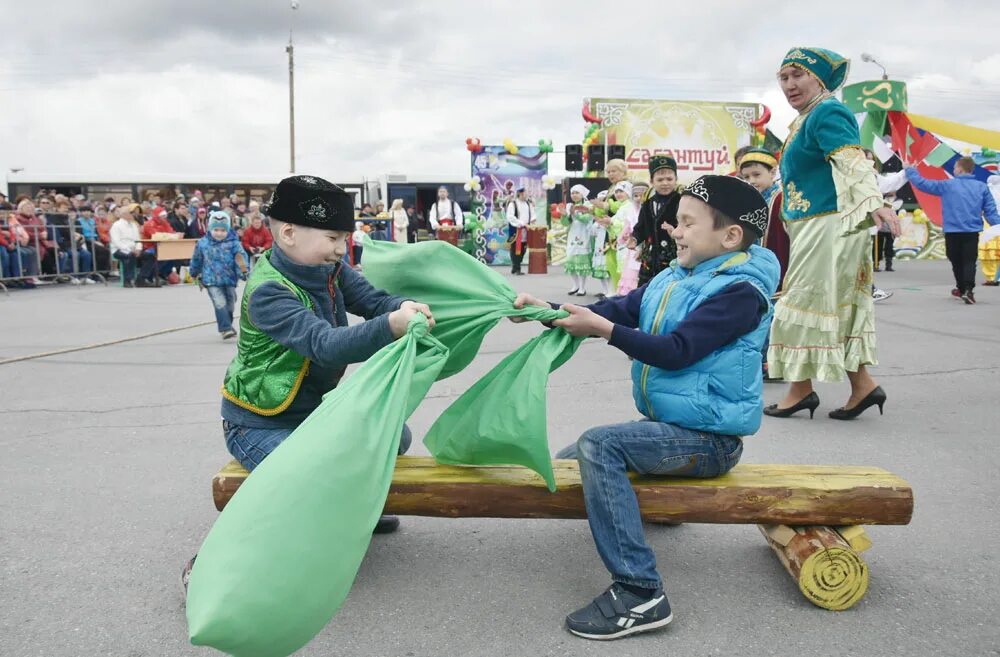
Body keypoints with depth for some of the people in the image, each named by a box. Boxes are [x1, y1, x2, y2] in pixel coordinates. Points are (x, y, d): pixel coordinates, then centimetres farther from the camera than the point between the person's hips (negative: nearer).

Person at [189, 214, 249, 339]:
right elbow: (196, 260, 14)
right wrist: (194, 274, 26)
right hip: (212, 281, -1)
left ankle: (226, 327, 33)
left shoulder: (233, 242, -8)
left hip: (229, 279, 1)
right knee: (220, 304, -16)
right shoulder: (203, 243, -1)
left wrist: (244, 271, -34)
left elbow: (241, 256, -17)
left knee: (230, 305, 13)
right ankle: (226, 329, -17)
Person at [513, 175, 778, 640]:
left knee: (598, 445, -30)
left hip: (709, 439, -9)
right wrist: (550, 312, -10)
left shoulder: (740, 290, -17)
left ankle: (639, 593, -28)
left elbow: (676, 351, -26)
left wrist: (602, 329, -28)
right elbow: (617, 310, 2)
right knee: (566, 462, 20)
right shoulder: (672, 279, 8)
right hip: (669, 426, 9)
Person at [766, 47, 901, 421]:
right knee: (837, 307, 10)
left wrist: (871, 203, -41)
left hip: (828, 227, -10)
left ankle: (800, 391, 5)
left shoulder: (827, 113, -12)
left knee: (805, 303, -4)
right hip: (813, 228, 10)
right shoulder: (806, 119, 18)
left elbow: (853, 162, -27)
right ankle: (862, 387, 14)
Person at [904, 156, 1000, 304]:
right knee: (969, 262, -2)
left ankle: (962, 289, 28)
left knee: (957, 261, 15)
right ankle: (968, 290, -18)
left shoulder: (947, 185, -2)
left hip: (952, 231, 0)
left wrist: (910, 170, 14)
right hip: (972, 231, 1)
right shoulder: (982, 187, 5)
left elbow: (922, 183, 2)